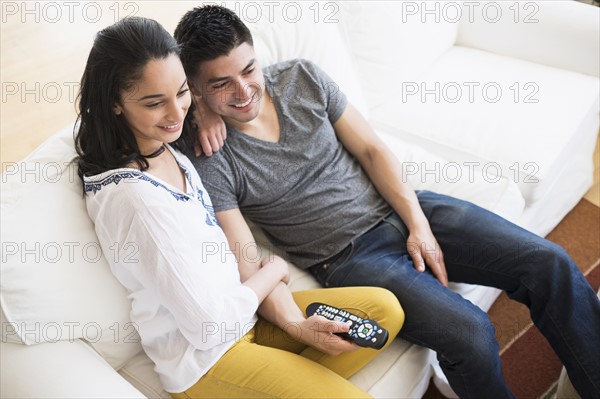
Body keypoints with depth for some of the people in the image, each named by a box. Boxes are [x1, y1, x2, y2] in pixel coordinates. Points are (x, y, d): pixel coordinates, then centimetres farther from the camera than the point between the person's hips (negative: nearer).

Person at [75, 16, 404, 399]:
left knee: (385, 308, 4)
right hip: (205, 357, -8)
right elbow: (208, 325, -23)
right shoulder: (136, 197, -27)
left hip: (245, 312, 8)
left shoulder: (170, 148, -2)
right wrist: (272, 272, -7)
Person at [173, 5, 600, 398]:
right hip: (347, 258, -4)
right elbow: (248, 264, -15)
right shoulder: (207, 160, -12)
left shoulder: (303, 77, -1)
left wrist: (419, 224, -6)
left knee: (548, 263, -6)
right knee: (468, 333, -26)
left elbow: (371, 149, 3)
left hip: (398, 207, 5)